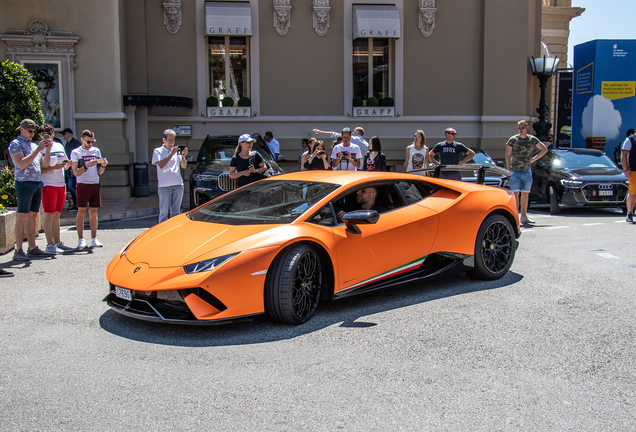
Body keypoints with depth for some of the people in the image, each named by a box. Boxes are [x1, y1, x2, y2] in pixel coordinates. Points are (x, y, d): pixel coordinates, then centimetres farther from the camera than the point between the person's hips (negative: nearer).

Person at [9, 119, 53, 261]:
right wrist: (38, 149, -14)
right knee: (22, 216, -7)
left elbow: (44, 164, 16)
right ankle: (18, 251, -6)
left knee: (33, 216, 8)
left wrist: (47, 149, 2)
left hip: (38, 183, 7)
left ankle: (32, 249, 11)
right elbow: (21, 164, -14)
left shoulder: (34, 145, 20)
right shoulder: (15, 144, -1)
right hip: (24, 183, -7)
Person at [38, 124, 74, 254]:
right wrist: (53, 167, -22)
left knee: (57, 215, 11)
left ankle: (57, 243, 16)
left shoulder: (59, 146, 14)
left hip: (61, 185, 6)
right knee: (50, 215, -6)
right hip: (48, 185, -6)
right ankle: (50, 245, -4)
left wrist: (68, 164, 1)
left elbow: (64, 166, 23)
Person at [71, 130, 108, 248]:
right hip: (83, 184, -4)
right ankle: (81, 239, 0)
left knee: (93, 212, 5)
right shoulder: (76, 152, 0)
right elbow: (75, 172, -8)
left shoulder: (96, 151, 12)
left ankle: (94, 239, 9)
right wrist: (87, 165, -21)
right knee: (81, 212, -4)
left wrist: (103, 165, -7)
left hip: (95, 184, 4)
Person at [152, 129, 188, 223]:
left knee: (176, 212, 9)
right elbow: (161, 165, -11)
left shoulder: (177, 150, 13)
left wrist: (183, 156, -10)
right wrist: (171, 154, -18)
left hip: (178, 185, 4)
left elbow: (184, 166, 8)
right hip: (164, 186, -4)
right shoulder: (158, 151, 5)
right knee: (164, 212, -2)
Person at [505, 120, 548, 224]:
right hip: (515, 172, -3)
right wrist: (508, 170, -4)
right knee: (515, 194, -8)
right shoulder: (512, 140, -1)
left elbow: (544, 149, 16)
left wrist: (534, 159, 5)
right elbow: (508, 155, 2)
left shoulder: (532, 139, 5)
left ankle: (523, 217, 14)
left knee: (525, 195, 7)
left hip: (527, 172, 3)